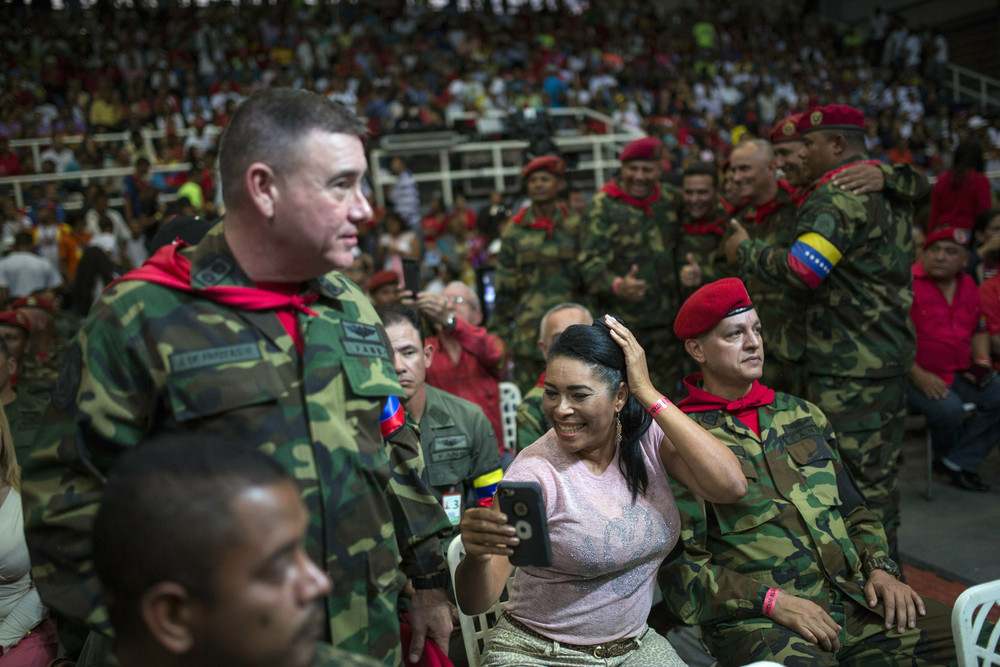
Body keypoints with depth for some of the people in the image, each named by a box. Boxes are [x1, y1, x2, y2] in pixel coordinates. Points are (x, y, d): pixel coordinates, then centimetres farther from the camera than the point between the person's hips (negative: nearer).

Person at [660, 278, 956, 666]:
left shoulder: (802, 415, 18)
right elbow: (678, 565, -5)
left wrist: (880, 568, 5)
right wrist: (772, 602, -14)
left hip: (854, 600, 6)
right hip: (757, 620, -5)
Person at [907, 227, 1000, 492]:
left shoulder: (967, 285, 13)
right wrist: (918, 376, -22)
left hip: (959, 373, 7)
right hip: (915, 375, -7)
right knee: (948, 408, -31)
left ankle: (957, 462, -4)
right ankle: (945, 456, 5)